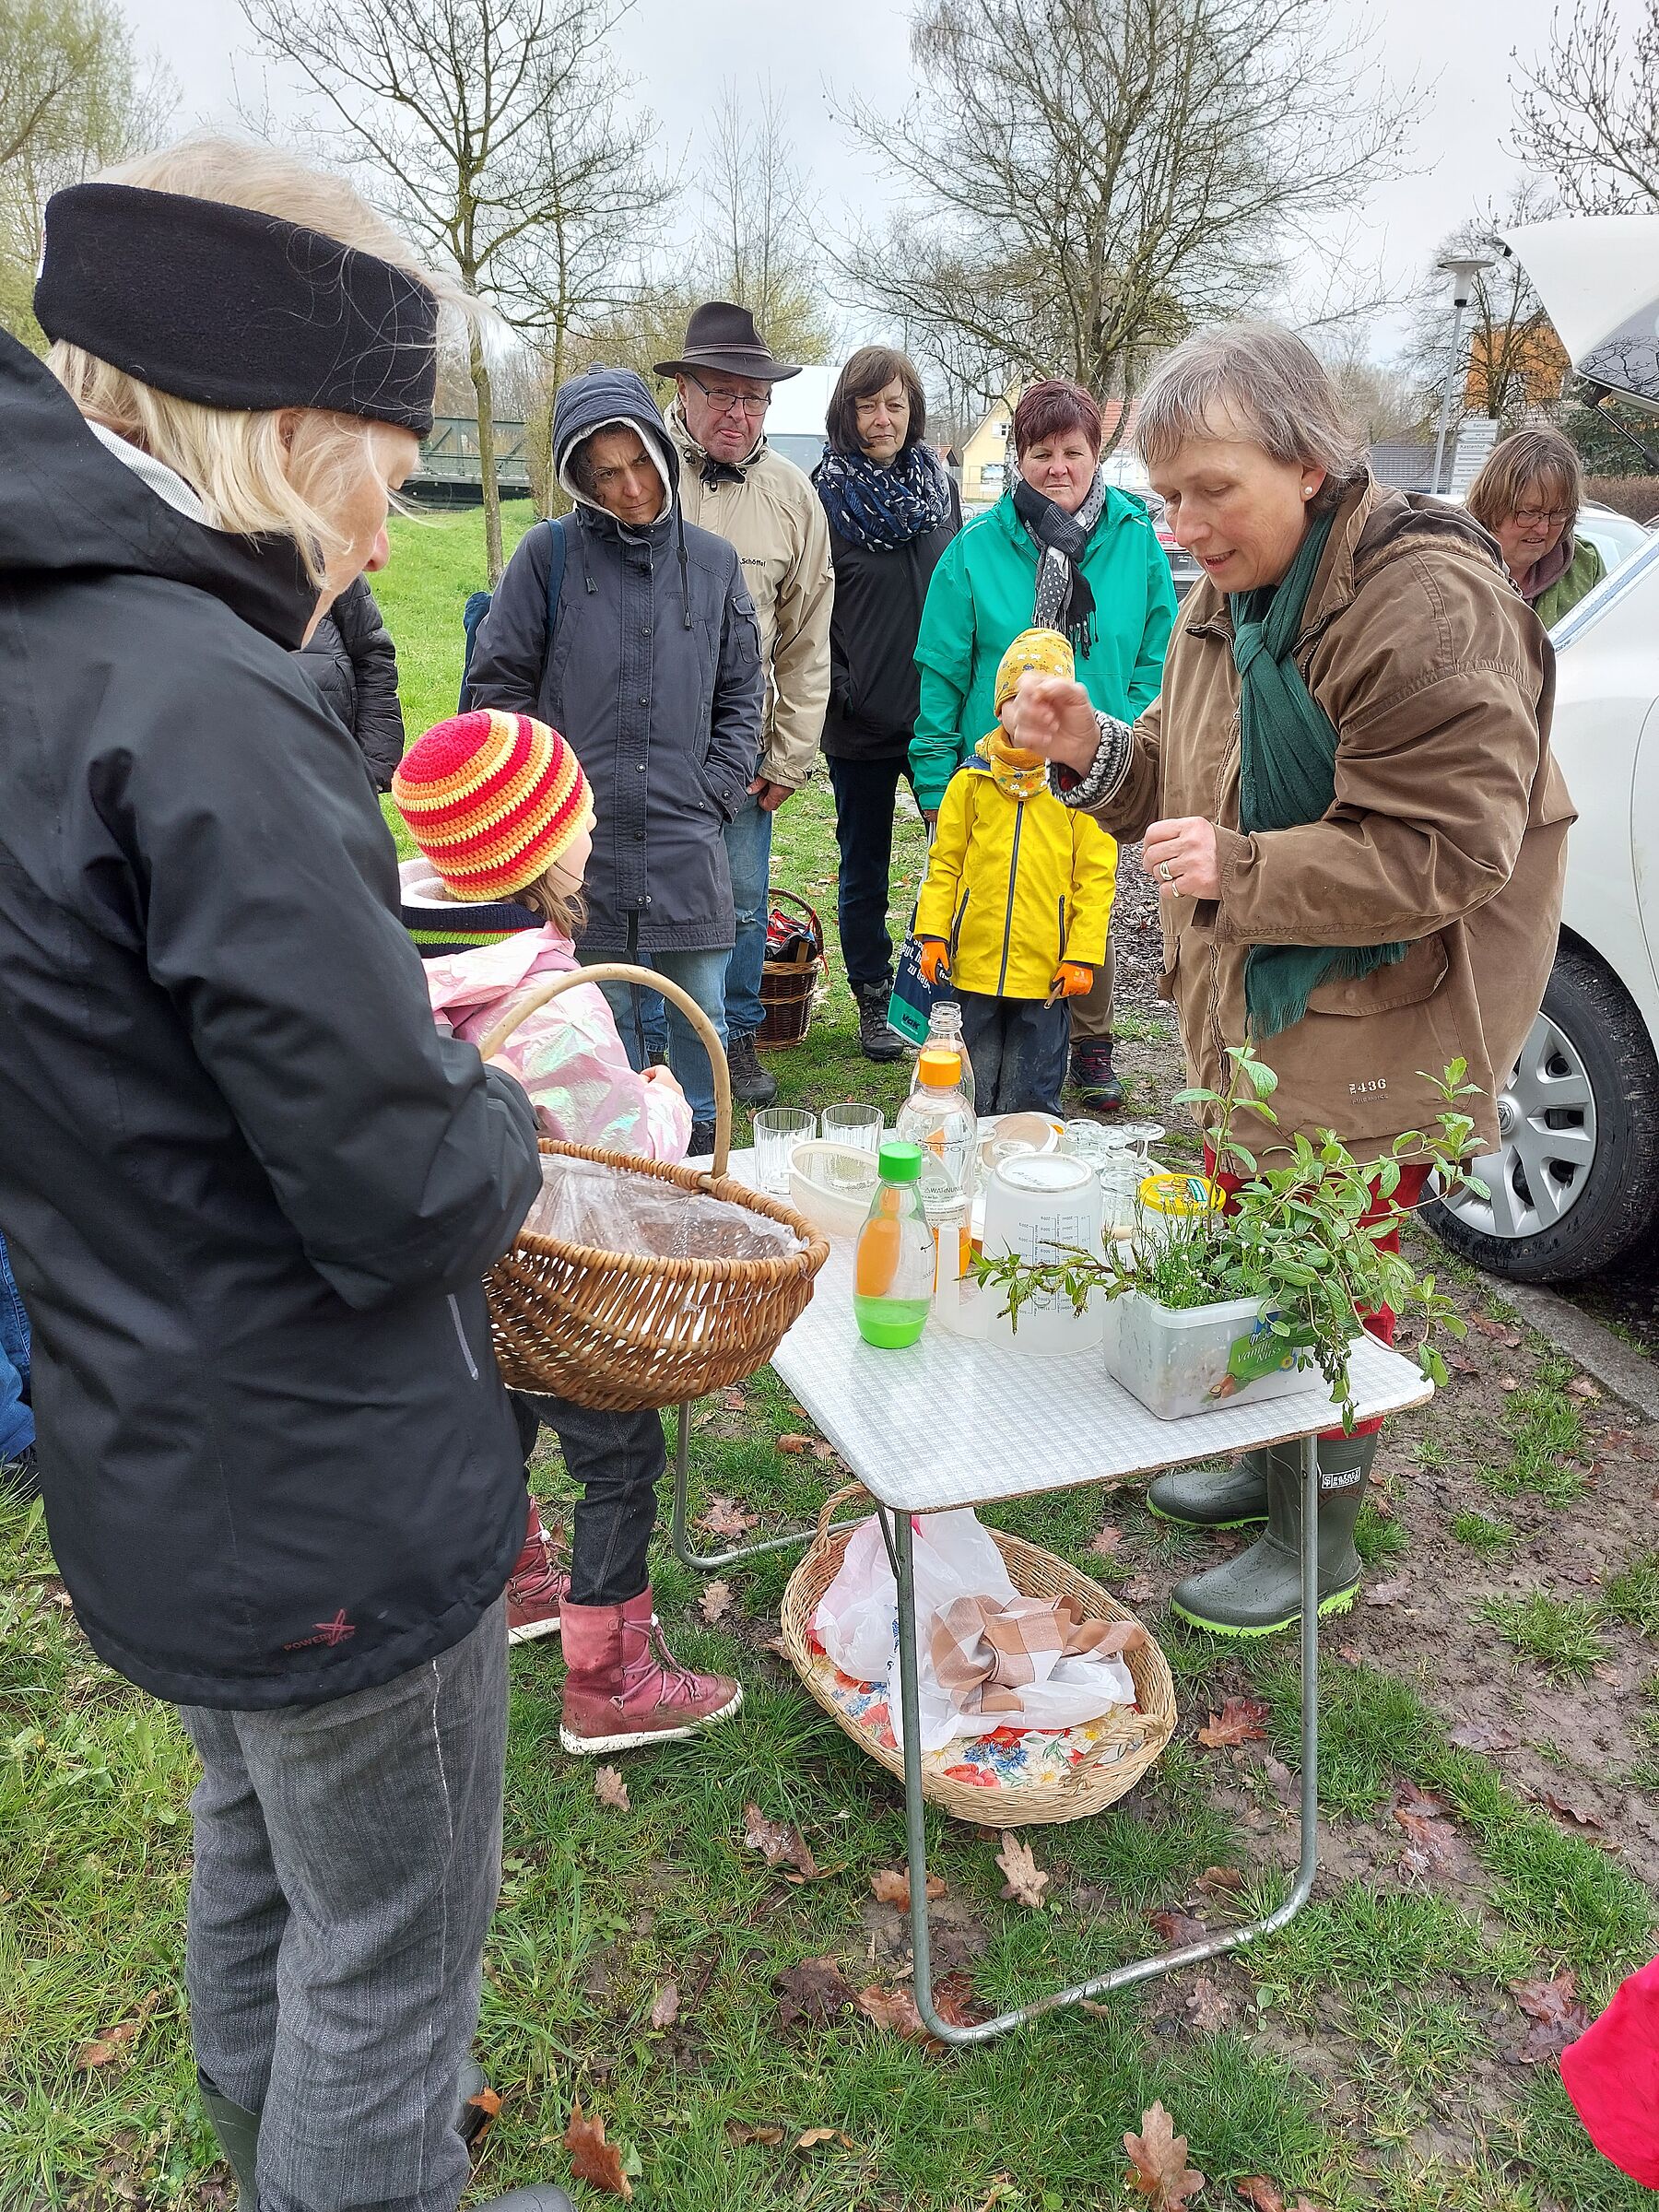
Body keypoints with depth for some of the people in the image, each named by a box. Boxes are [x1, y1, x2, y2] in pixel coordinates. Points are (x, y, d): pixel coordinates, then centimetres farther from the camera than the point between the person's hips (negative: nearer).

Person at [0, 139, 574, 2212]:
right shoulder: (199, 704, -28)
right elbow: (404, 1193, -27)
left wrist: (407, 1018, 4)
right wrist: (510, 1113, -6)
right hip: (331, 1497, -9)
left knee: (256, 1852, 32)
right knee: (387, 1947, 17)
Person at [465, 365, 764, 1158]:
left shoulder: (712, 560, 7)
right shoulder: (548, 555, -1)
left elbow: (741, 692, 14)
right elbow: (499, 688, 2)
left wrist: (717, 793, 4)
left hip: (688, 845, 2)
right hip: (580, 845, -2)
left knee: (700, 1014, 8)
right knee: (604, 1015, 9)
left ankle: (701, 1145, 26)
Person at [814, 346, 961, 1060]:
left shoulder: (939, 485, 8)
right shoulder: (823, 494, -4)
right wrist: (835, 690, -12)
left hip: (936, 712, 3)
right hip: (860, 721, -3)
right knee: (864, 867, 9)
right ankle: (872, 1002, 22)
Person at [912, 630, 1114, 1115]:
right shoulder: (972, 780, 4)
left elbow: (1095, 878, -1)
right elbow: (944, 863, 6)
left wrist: (1082, 955, -6)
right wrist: (932, 934, -3)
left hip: (1045, 972, -1)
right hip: (974, 965, 2)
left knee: (1030, 1101, 8)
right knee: (971, 1096, 12)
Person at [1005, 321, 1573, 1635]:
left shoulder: (1428, 605, -20)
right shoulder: (1232, 600, 8)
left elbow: (1445, 849, -23)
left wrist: (1242, 869, -26)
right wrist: (1093, 747, -3)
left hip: (1368, 1027, -8)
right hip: (1255, 1009, 8)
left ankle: (1323, 1537, 24)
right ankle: (1275, 1466, 41)